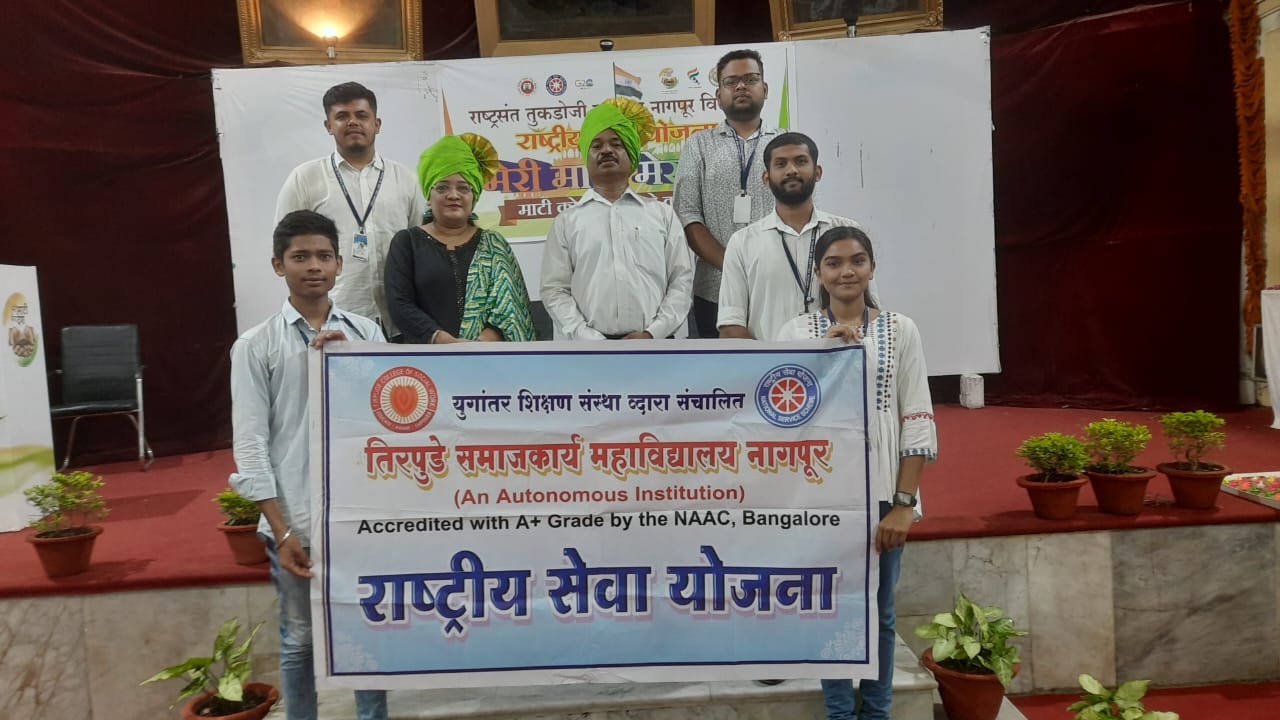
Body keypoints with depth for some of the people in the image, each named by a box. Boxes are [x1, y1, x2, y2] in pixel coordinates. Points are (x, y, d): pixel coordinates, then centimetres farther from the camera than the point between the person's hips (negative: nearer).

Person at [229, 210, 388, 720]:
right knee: (299, 639, 12)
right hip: (295, 518, -2)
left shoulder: (365, 333, 5)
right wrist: (281, 531, -8)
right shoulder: (256, 346, -1)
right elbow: (250, 444, -3)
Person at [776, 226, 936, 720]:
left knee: (878, 612, 12)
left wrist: (903, 504, -6)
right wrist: (821, 351, -19)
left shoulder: (900, 331, 3)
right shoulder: (796, 331, 2)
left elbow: (918, 423, -1)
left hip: (881, 494, 1)